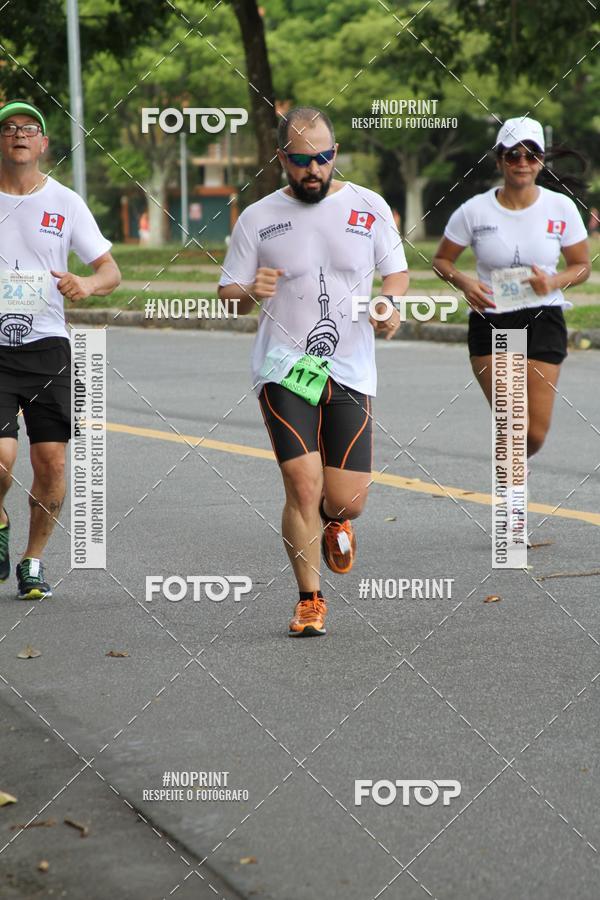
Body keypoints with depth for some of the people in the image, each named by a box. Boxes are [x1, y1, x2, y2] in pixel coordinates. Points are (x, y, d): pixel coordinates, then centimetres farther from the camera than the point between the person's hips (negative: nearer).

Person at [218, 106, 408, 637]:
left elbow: (397, 272, 13)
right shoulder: (257, 218, 3)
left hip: (350, 373, 1)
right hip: (283, 369, -1)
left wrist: (391, 304, -9)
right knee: (303, 485, -15)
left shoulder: (369, 206, 6)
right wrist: (249, 294, -17)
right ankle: (310, 600, 3)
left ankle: (335, 521, 37)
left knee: (347, 501, -2)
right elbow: (226, 294, 6)